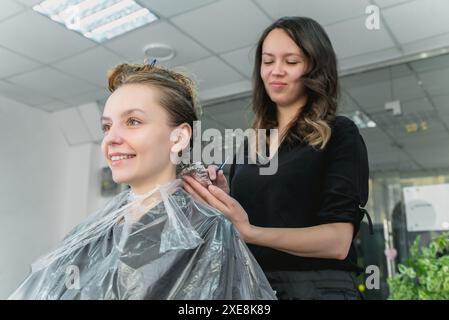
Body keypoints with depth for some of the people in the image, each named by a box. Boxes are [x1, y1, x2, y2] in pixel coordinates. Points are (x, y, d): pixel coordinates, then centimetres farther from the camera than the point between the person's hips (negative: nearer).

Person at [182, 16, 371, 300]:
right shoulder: (249, 144, 10)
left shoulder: (339, 134, -5)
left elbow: (339, 241, -15)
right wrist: (220, 200, -9)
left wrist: (251, 232, -28)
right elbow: (236, 229, 12)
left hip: (316, 285, -5)